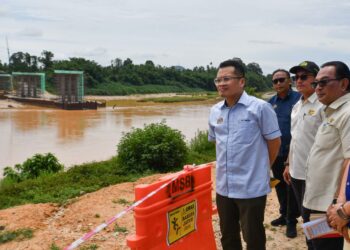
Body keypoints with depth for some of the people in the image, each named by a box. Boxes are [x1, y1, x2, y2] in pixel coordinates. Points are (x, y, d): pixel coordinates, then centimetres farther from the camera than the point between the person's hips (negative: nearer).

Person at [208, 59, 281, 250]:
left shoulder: (260, 108, -13)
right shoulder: (214, 111, 4)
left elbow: (274, 141, -4)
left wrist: (261, 167, 7)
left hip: (252, 187, -5)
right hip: (224, 186, 5)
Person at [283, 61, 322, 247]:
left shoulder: (323, 105, -13)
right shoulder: (296, 106, 11)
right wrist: (288, 164, 17)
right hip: (296, 171, 7)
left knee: (311, 217, 3)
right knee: (304, 215, 17)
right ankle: (311, 245, 33)